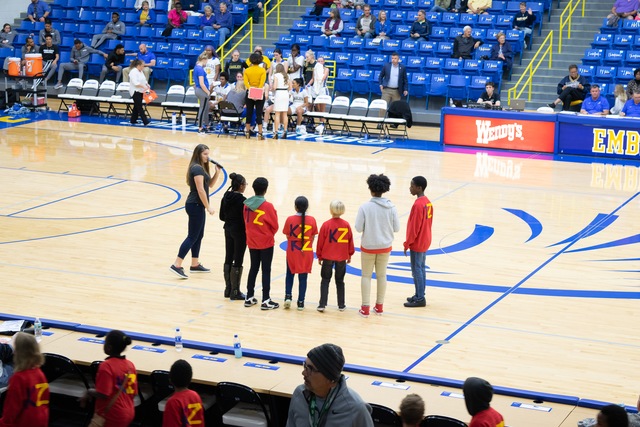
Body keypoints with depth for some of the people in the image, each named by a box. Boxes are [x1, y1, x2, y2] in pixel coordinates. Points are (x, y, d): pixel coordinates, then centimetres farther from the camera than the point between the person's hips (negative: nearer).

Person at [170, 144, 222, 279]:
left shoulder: (201, 168, 14)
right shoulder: (197, 168, -17)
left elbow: (210, 184, 18)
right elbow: (200, 190, -21)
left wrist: (217, 172, 3)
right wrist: (208, 206, -17)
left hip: (198, 205, 10)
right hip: (195, 205, -10)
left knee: (198, 236, 14)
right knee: (192, 236, -8)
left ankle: (195, 264, 22)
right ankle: (177, 265, -10)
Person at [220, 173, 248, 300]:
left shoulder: (226, 197, 2)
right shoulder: (242, 200, -19)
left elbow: (222, 216, 7)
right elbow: (245, 219, -19)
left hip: (228, 230, 7)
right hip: (240, 232, -7)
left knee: (228, 259, 14)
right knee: (238, 262, 1)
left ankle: (228, 289, 21)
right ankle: (235, 292, 6)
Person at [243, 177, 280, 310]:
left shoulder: (246, 204, -4)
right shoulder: (267, 206, -19)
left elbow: (246, 221, 6)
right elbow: (275, 225, -9)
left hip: (252, 242, 5)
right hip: (266, 243, -5)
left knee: (253, 268, 16)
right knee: (266, 270, 2)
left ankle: (249, 298, 20)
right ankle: (266, 301, 4)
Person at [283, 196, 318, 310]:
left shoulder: (290, 219, -11)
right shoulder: (311, 220, -9)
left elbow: (287, 236, -4)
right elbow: (312, 238, -3)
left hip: (292, 252, 0)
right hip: (306, 253, 0)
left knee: (290, 274, 19)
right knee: (303, 277, 8)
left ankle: (288, 296, 5)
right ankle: (301, 302, 10)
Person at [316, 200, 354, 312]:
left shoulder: (326, 225, -10)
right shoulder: (346, 225, -5)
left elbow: (320, 242, -5)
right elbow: (350, 241, 2)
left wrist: (319, 256, 7)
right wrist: (349, 255, 16)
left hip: (327, 257, -2)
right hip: (342, 257, 2)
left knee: (325, 280, 7)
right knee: (340, 281, 13)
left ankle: (322, 304, 0)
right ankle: (341, 305, 17)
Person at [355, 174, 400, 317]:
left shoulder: (365, 207, -17)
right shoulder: (391, 207, -10)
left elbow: (359, 228, -16)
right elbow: (396, 228, -5)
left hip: (368, 247, -2)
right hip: (385, 247, 2)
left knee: (366, 276, 10)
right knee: (382, 275, 16)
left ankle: (365, 308, 9)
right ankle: (379, 306, 23)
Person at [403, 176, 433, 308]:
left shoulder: (417, 205, -22)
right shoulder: (428, 202, 6)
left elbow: (414, 227, -20)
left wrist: (407, 243, -12)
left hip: (417, 243, -9)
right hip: (425, 242, 9)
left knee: (417, 270, -2)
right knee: (421, 268, 15)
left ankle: (420, 299, 3)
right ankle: (419, 295, 23)